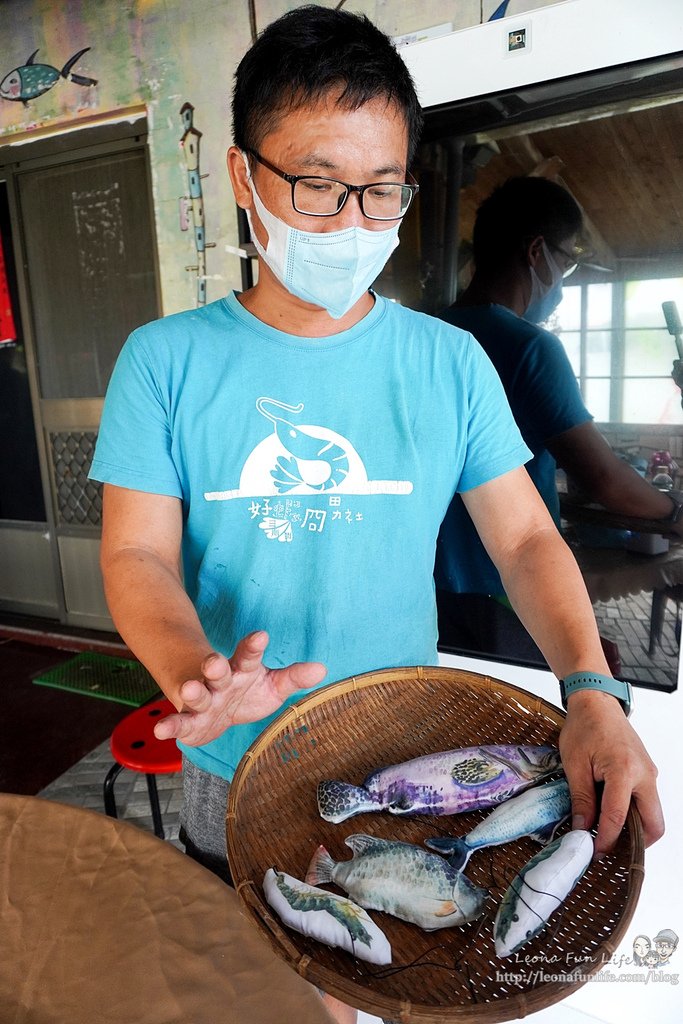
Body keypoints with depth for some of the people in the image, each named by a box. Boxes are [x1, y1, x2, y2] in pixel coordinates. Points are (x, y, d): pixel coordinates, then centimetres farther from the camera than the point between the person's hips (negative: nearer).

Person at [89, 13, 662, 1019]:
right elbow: (138, 555, -12)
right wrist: (197, 674, -32)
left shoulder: (449, 362, -6)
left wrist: (593, 691, -21)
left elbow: (527, 538, -6)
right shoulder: (166, 360, -9)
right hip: (235, 780, 0)